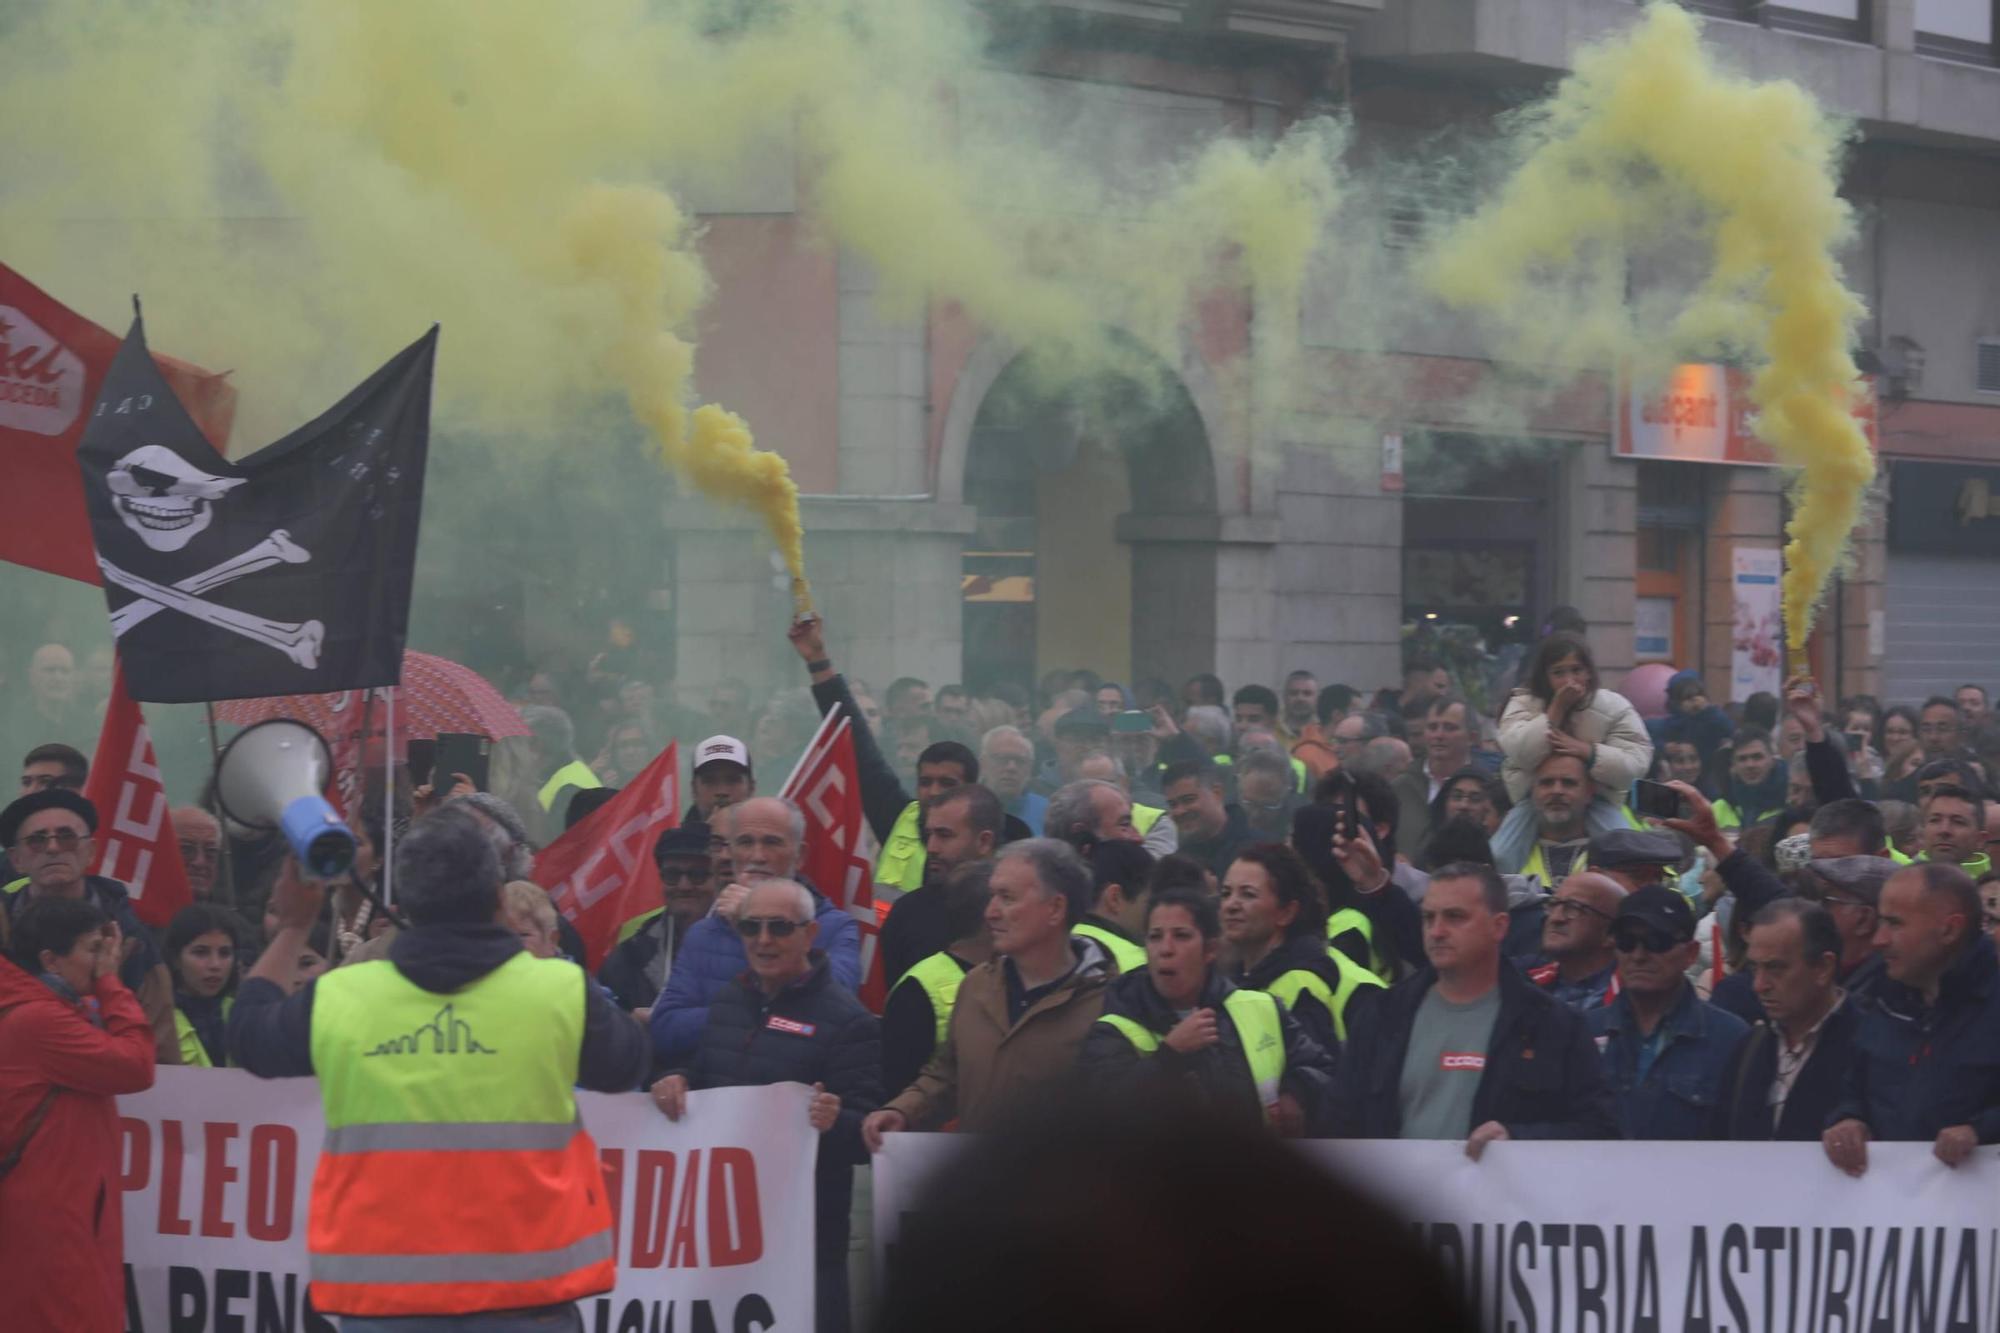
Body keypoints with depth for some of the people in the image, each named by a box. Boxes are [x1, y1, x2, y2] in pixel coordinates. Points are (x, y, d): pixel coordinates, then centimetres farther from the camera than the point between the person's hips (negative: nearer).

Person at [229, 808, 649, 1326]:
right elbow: (625, 1067, 16)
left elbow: (248, 1032, 21)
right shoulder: (560, 992, -4)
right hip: (524, 1301, -1)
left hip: (382, 1304, 1)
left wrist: (293, 926, 35)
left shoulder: (336, 999, 0)